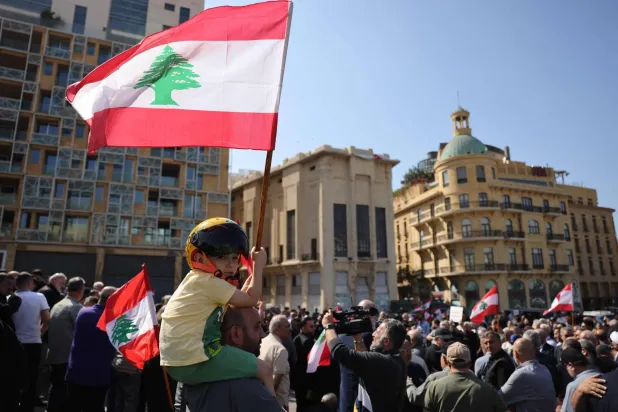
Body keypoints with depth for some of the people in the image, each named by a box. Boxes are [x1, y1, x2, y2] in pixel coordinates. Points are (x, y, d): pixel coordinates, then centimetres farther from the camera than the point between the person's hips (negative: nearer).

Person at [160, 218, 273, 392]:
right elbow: (251, 300, -9)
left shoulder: (196, 280, 16)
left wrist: (247, 285, 12)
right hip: (196, 361, -10)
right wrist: (258, 266, -1)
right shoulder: (209, 281, -14)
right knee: (264, 370, -5)